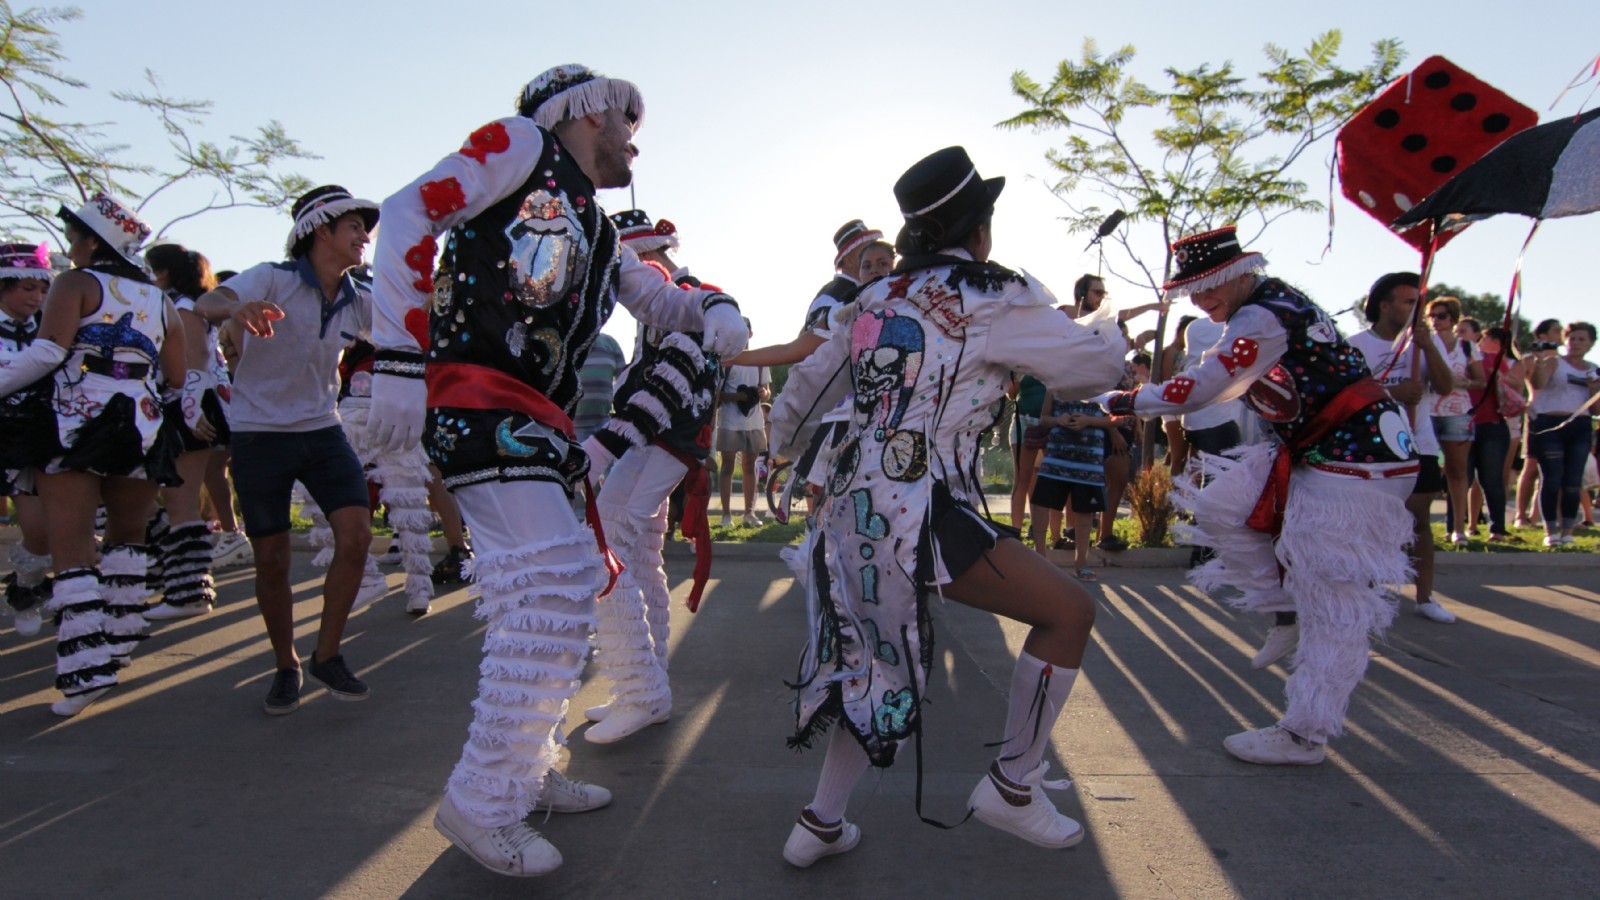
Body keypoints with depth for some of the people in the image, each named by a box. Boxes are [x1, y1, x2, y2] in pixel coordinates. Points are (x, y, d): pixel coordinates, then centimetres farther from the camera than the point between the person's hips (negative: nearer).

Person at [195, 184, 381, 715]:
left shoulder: (355, 302, 4)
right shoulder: (273, 279, -12)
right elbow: (206, 303, -27)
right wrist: (237, 308, -50)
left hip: (322, 431, 4)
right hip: (260, 433, -4)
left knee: (356, 534, -12)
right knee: (272, 562, 1)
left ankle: (327, 655, 6)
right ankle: (285, 667, 23)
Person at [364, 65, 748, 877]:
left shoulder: (598, 234, 26)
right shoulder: (523, 146, 3)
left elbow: (663, 300, 32)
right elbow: (409, 211, -7)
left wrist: (714, 307, 7)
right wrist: (400, 355, -15)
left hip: (537, 421, 9)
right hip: (479, 403, -9)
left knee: (554, 589, 12)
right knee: (556, 589, -16)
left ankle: (524, 772, 28)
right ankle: (479, 805, -2)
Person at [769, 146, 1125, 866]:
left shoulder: (871, 301, 15)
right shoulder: (994, 298, -5)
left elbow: (804, 384, 24)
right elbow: (1094, 368, 4)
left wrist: (779, 440, 43)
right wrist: (1108, 331, 27)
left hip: (848, 506, 8)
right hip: (919, 514, -8)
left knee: (879, 660, 23)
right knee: (1069, 612, 7)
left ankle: (820, 824, 27)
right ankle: (1012, 786, 15)